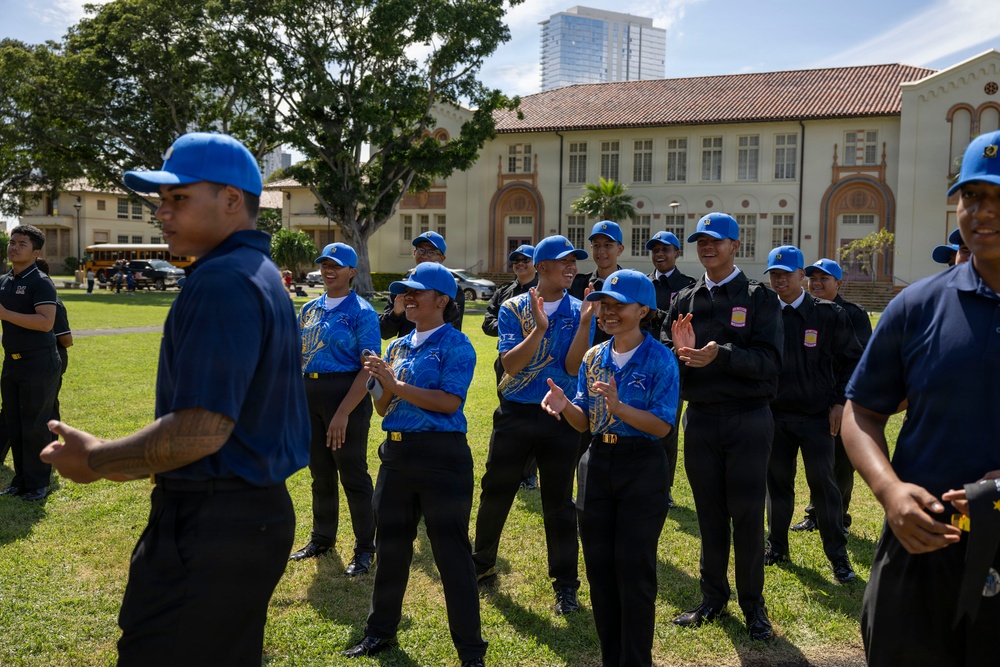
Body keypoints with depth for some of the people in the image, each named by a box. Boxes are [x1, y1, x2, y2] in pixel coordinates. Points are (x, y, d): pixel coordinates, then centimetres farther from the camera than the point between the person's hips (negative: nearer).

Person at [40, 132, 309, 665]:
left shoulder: (222, 283, -19)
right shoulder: (263, 275, 14)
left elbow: (202, 430, -26)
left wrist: (97, 461, -11)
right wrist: (138, 462, 20)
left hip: (211, 527, -10)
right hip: (259, 512, 10)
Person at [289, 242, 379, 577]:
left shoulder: (361, 312, -9)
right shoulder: (310, 309, 11)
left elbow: (368, 369, -15)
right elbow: (298, 355, 19)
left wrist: (343, 413, -21)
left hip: (346, 394, -7)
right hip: (310, 392, 7)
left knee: (353, 474, 0)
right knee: (320, 471, 17)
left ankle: (365, 548, 13)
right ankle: (322, 537, 33)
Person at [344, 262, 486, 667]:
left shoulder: (455, 345, -7)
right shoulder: (398, 346, 13)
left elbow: (449, 402, -19)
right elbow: (383, 408, 14)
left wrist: (396, 385, -18)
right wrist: (383, 386, -7)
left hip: (441, 455, -7)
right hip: (396, 451, 7)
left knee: (451, 552, -2)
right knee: (391, 545, 17)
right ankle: (381, 631, 35)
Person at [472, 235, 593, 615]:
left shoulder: (579, 312, 0)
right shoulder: (514, 309, -1)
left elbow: (573, 367, -10)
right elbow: (510, 364, -12)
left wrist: (585, 322, -22)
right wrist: (539, 328, -24)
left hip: (560, 416, 0)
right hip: (515, 412, 1)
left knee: (559, 501, 4)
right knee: (495, 493, 11)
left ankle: (565, 584, 16)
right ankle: (482, 565, 31)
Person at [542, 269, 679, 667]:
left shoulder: (660, 359, -10)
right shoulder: (593, 358, 6)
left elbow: (662, 426, -16)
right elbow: (585, 422, 8)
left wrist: (619, 406, -30)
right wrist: (565, 406, -13)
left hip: (642, 469, -5)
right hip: (597, 464, 6)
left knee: (634, 572, 1)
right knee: (599, 568, 12)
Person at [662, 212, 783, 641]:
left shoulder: (759, 298, -1)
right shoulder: (684, 300, 10)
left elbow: (768, 360, -12)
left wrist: (722, 354, -26)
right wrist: (680, 353, -19)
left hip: (748, 419, -3)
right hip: (700, 417, 3)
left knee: (747, 514, 2)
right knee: (709, 513, 11)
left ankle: (753, 603, 17)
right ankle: (713, 597, 25)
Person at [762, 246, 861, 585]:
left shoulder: (828, 313, -3)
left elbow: (852, 359, 2)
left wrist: (840, 401, -5)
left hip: (816, 416, -3)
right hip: (774, 413, 3)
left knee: (823, 482, 0)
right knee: (777, 480, 11)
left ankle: (838, 554, 11)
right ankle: (777, 545, 26)